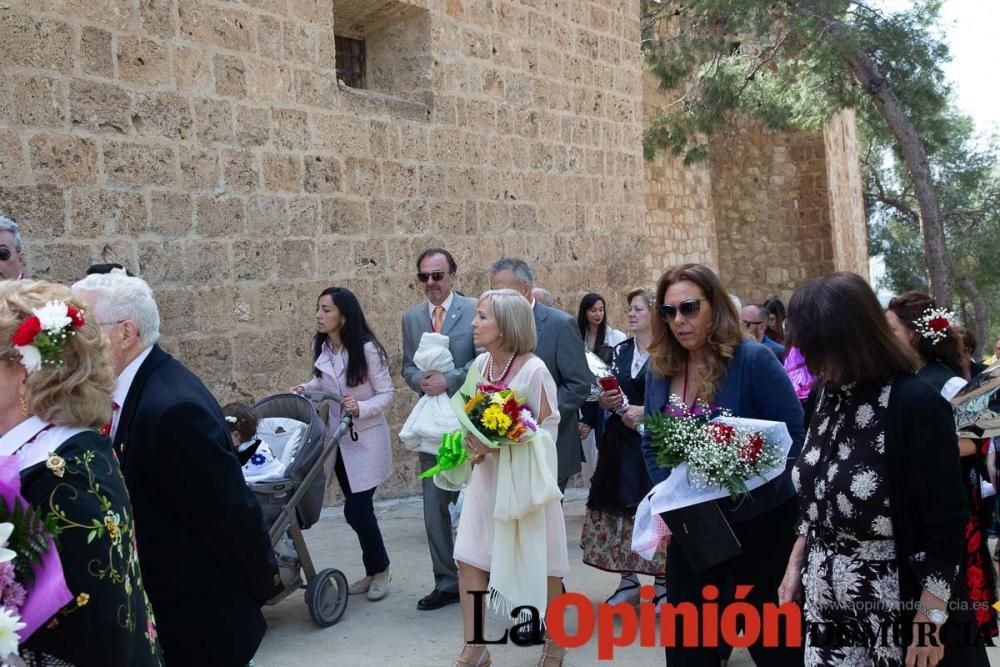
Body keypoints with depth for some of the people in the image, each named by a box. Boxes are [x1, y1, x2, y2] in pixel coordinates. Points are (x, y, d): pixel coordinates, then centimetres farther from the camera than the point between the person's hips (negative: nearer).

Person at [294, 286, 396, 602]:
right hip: (338, 439, 6)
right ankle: (373, 571, 30)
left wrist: (361, 407, -29)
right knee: (358, 510, 12)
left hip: (366, 441, -6)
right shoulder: (320, 346, -2)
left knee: (356, 510, -6)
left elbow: (388, 394, -13)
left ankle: (380, 569, 19)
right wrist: (305, 388, -4)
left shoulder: (367, 348, -18)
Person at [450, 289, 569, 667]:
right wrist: (474, 444, -6)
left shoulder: (534, 370, -18)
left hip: (524, 478, -6)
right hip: (486, 474, 6)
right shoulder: (480, 364, 1)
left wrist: (498, 446, -24)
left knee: (540, 565, 8)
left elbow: (548, 428, -15)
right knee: (468, 559, 3)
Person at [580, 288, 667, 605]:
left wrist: (646, 412, -17)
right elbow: (608, 394, 18)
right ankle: (628, 580, 20)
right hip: (620, 442, 6)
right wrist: (605, 400, -3)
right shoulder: (621, 351, 12)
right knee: (620, 506, 7)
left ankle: (663, 582, 9)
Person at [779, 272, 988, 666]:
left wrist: (928, 624, -17)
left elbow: (946, 523, -17)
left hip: (897, 615, -6)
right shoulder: (830, 396, 2)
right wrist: (795, 566, 10)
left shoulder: (916, 403, -18)